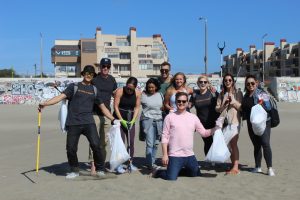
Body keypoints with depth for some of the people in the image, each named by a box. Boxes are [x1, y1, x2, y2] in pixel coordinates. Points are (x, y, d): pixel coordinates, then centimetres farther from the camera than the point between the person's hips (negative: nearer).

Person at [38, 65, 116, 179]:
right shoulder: (74, 86, 10)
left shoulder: (94, 90, 17)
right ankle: (75, 171, 23)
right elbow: (61, 96, -2)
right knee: (71, 148, 1)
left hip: (88, 122, 1)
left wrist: (113, 119, 13)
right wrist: (45, 103, -15)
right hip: (73, 123, -1)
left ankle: (100, 169, 5)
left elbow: (102, 107, 19)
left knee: (96, 145, -14)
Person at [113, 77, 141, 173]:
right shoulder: (120, 91, -13)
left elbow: (137, 107, -1)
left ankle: (130, 163, 15)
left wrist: (133, 120, -11)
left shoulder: (137, 93, -4)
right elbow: (115, 107, -12)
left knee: (131, 141, 4)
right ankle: (119, 165, -4)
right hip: (119, 119, -3)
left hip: (130, 120, 3)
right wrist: (122, 120, -15)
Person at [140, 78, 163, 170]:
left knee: (156, 143, 8)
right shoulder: (143, 95, -4)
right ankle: (149, 164, -3)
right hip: (148, 120, -5)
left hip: (158, 120, 5)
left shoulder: (160, 95, 11)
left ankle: (152, 162, 20)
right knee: (150, 143, -10)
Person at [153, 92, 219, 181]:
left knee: (196, 174, 14)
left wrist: (215, 129, -11)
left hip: (190, 155, 5)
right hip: (175, 155, -4)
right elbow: (165, 137, -5)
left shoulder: (193, 117, 6)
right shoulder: (170, 117, -4)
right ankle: (158, 172, 18)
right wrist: (165, 154, -10)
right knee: (171, 177, -12)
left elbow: (204, 132, 6)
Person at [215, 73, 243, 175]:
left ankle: (235, 167, -12)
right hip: (224, 122, 4)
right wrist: (224, 104, -8)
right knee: (228, 144, 5)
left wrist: (233, 102, -12)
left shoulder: (238, 93, 5)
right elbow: (217, 109, 10)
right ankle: (233, 166, 15)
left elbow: (241, 107, -1)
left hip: (235, 121, -4)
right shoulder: (222, 94, 13)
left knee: (233, 144, -12)